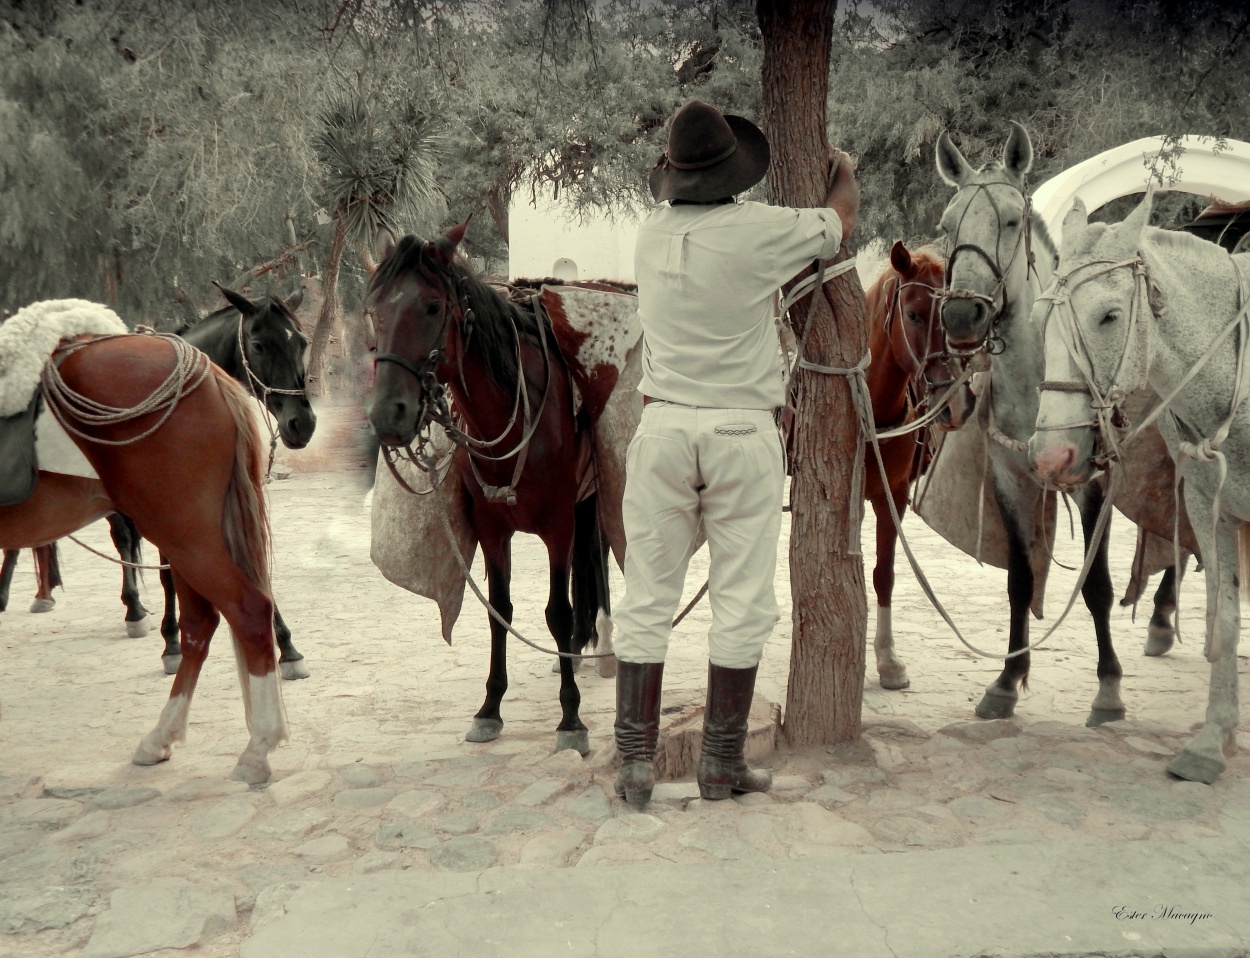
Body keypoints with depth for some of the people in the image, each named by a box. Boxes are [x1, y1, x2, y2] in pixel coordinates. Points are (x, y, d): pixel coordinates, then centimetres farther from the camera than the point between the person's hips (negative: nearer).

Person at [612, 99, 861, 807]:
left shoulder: (653, 232, 5)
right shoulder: (760, 229, -6)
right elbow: (841, 221, 14)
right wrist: (843, 169, 34)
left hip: (662, 424, 4)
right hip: (742, 429, -3)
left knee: (647, 601, 7)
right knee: (742, 603, 6)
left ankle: (636, 760, 11)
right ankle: (723, 762, 12)